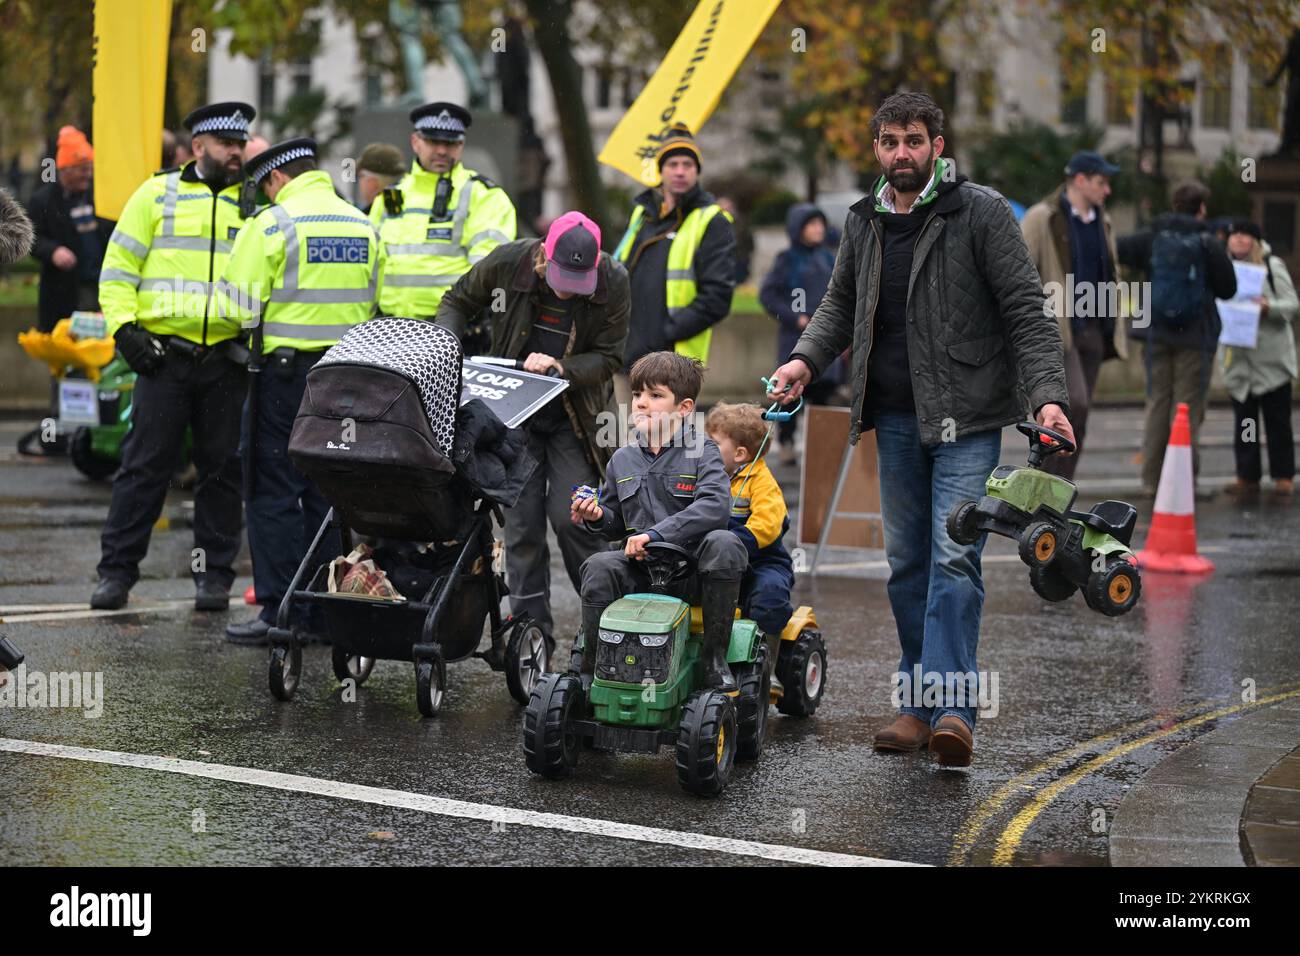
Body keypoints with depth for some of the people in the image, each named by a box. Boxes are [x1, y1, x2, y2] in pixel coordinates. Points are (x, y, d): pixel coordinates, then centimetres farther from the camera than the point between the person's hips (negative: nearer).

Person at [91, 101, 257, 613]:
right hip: (164, 354, -2)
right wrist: (124, 327, -5)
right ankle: (117, 570, 4)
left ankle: (214, 575, 13)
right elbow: (119, 266, 6)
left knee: (222, 469, 5)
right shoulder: (158, 193, 7)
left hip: (227, 360, 2)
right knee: (144, 465, -2)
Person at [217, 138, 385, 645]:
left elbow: (239, 305, -11)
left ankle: (279, 611, -1)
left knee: (273, 493, 1)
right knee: (329, 493, 12)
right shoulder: (364, 226, 8)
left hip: (285, 371, -6)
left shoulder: (271, 224, -10)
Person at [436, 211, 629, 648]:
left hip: (575, 418, -2)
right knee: (521, 521, 2)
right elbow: (458, 301, 4)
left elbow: (608, 357, -11)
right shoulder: (506, 263, -15)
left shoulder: (612, 283, -17)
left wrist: (560, 367, -28)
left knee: (571, 517, -10)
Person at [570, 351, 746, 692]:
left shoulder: (701, 452, -2)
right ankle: (589, 668, -13)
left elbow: (714, 506, -20)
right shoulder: (622, 460, 13)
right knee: (598, 568, -27)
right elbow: (616, 524, 24)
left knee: (723, 544, -34)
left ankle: (715, 656, -22)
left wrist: (657, 533, -28)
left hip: (693, 565, -3)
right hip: (642, 567, 3)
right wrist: (597, 517, -2)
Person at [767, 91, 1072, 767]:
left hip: (966, 417, -5)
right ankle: (917, 704, 16)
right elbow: (840, 303, 23)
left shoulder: (981, 213, -6)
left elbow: (1025, 309, -8)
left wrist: (1047, 394, -19)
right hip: (896, 416, 6)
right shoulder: (864, 223, 10)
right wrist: (806, 358, 5)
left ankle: (950, 706, -17)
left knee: (954, 558, -13)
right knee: (906, 561, 9)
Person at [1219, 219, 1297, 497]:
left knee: (1277, 420, 0)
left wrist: (1269, 306, -23)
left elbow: (1292, 305, -5)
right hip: (1238, 357, 4)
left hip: (1271, 357, -4)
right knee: (1243, 420, 5)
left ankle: (1283, 476, 6)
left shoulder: (1272, 266, -1)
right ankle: (1247, 476, 10)